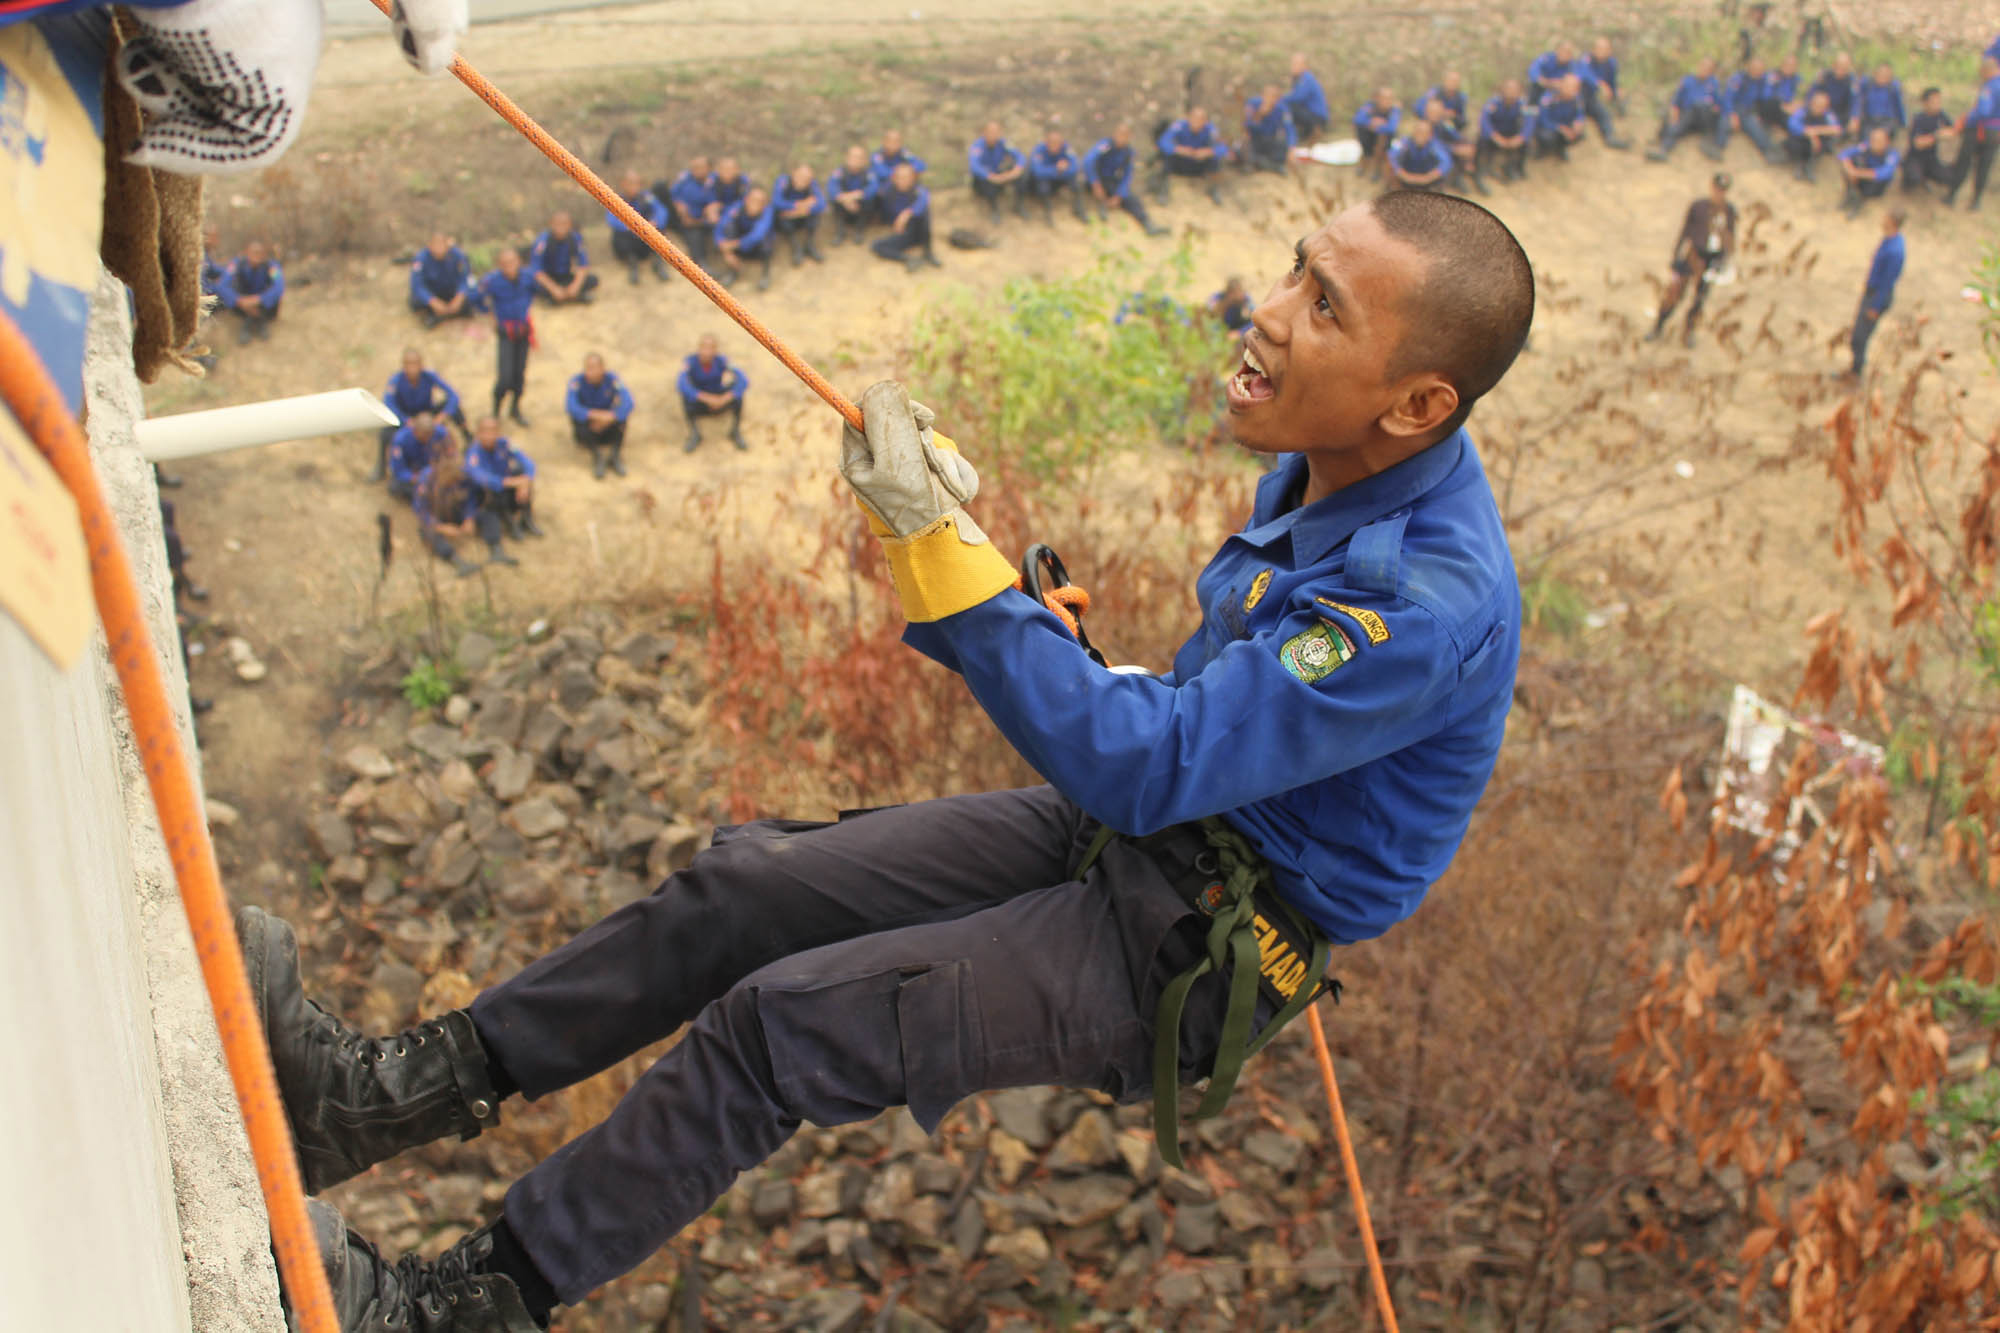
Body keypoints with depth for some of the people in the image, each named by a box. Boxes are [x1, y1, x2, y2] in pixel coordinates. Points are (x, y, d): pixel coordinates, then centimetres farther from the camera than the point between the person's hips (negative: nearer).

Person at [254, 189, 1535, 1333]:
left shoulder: (1434, 608, -30)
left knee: (780, 1022, -17)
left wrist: (939, 539, -34)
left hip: (1196, 955, -8)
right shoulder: (1338, 460, -1)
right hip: (1141, 825, 9)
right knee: (746, 885, -2)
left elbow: (1141, 764, -32)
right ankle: (403, 1087, 7)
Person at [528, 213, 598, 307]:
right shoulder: (543, 240, -21)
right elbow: (536, 270, -24)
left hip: (564, 277, 3)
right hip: (547, 278, -3)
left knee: (593, 280, -19)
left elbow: (583, 264, -8)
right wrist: (554, 289, -32)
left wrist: (576, 284, -25)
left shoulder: (575, 238, -10)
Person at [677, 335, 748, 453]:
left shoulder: (722, 361, -21)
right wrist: (706, 398, -46)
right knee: (686, 394, -32)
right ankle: (695, 435, -12)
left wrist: (723, 399, -41)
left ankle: (735, 433, -9)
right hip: (698, 405, -1)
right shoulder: (690, 362, -23)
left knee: (737, 391, -27)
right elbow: (680, 384, -39)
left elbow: (744, 381, -31)